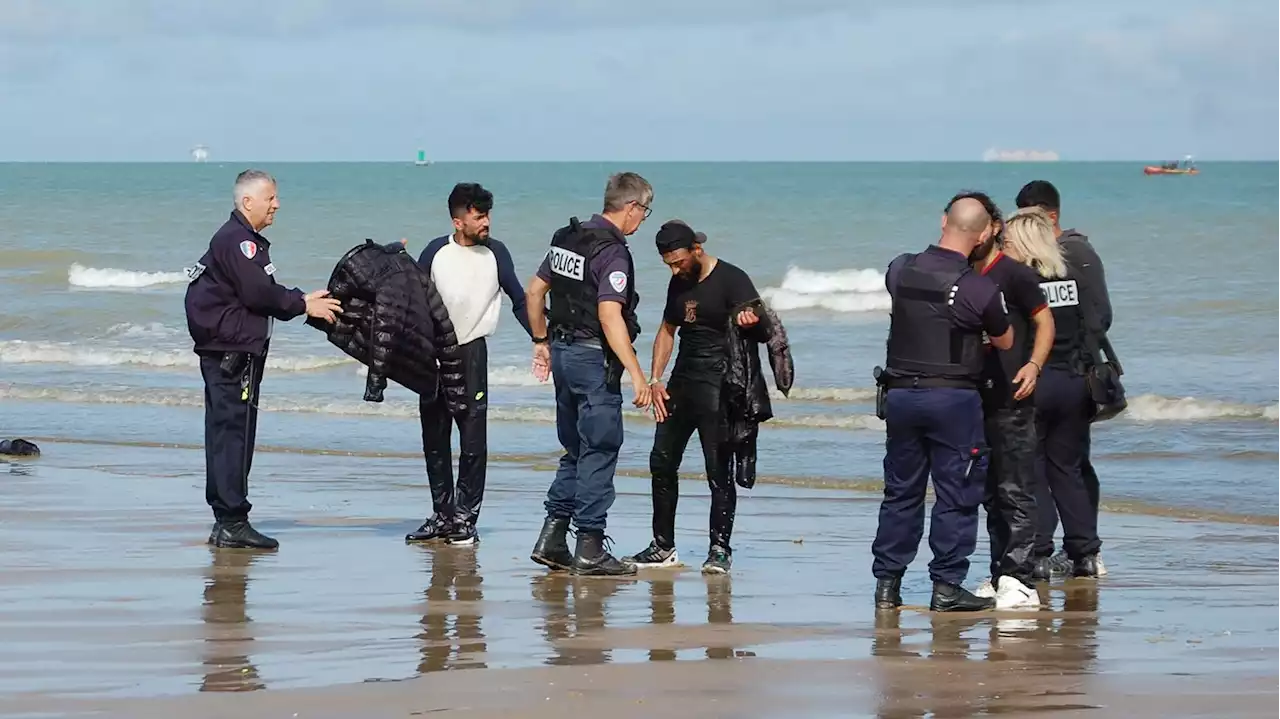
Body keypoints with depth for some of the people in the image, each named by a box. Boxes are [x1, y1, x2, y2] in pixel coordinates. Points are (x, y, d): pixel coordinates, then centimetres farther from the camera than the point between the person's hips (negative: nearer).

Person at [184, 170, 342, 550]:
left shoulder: (247, 241, 20)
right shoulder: (236, 240, -13)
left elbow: (265, 295, 19)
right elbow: (258, 294, -20)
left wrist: (301, 301, 6)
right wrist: (303, 305, -10)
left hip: (228, 351, 11)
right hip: (231, 350, -11)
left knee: (225, 433, 11)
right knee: (234, 433, -10)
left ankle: (226, 521, 15)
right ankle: (232, 521, -10)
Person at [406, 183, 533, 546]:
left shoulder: (495, 253, -2)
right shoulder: (437, 252, 0)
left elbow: (519, 300, 4)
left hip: (471, 352, -2)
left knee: (473, 440, -9)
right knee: (434, 440, 7)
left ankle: (465, 519, -4)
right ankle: (442, 516, 15)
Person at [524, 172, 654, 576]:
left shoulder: (567, 239, 9)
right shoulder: (612, 252, -17)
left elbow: (534, 291, 17)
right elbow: (610, 316, -26)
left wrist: (542, 342, 28)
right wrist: (636, 375, -26)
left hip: (563, 351, 9)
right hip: (594, 358, -9)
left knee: (576, 450, 17)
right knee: (599, 451, -3)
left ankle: (551, 539, 14)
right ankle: (590, 549, -2)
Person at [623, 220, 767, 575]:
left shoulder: (731, 280, -9)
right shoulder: (679, 283, 12)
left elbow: (758, 318, -19)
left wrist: (750, 320, -44)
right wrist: (655, 379, 12)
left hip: (719, 384, -7)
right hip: (682, 382, 7)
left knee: (718, 469, -9)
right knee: (662, 461, 7)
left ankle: (720, 549, -3)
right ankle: (663, 546, 17)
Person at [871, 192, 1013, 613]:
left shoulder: (900, 270, 0)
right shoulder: (979, 288, -13)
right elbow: (1005, 341, 2)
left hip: (901, 394, 5)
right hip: (954, 398, -5)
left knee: (901, 491, 13)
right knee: (956, 494, 4)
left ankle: (887, 584, 14)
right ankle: (946, 587, 3)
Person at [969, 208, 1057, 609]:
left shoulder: (1014, 275, -6)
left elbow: (1045, 322, -5)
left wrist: (1033, 365, -19)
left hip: (1011, 399, -7)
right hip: (976, 397, 7)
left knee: (1015, 492, -8)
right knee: (990, 493, 11)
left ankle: (1020, 580, -9)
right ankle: (1000, 576, 16)